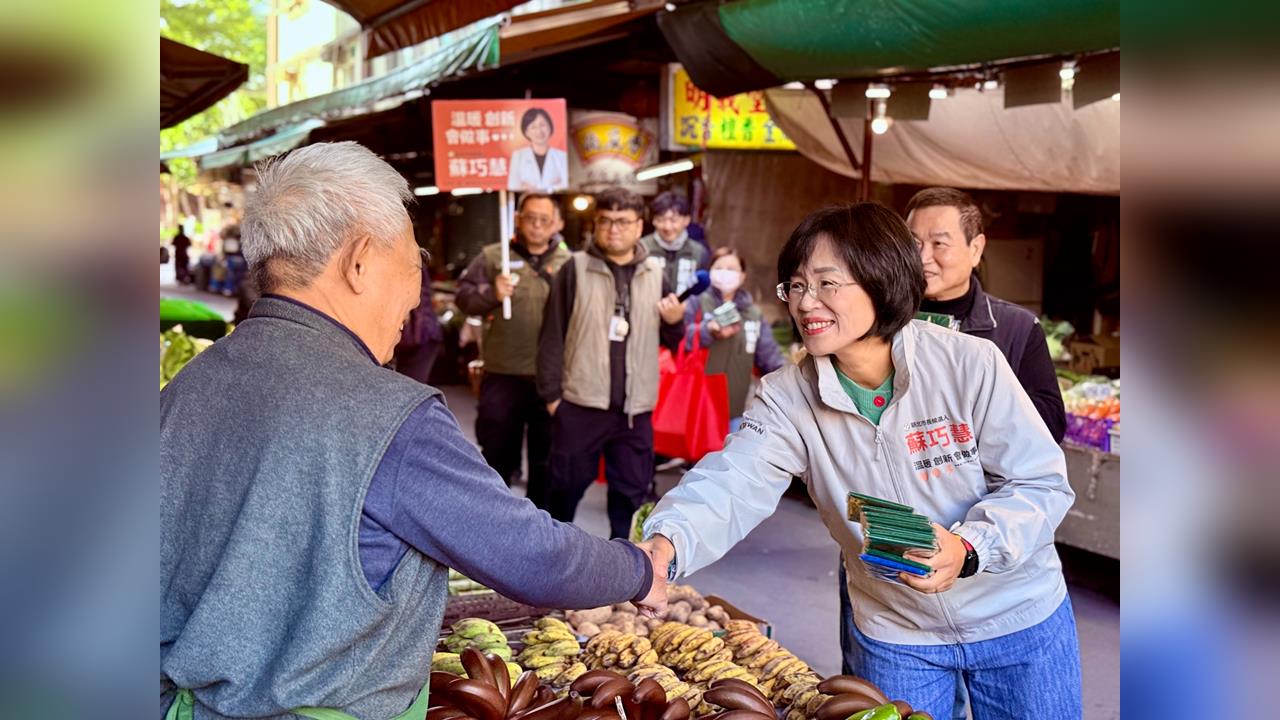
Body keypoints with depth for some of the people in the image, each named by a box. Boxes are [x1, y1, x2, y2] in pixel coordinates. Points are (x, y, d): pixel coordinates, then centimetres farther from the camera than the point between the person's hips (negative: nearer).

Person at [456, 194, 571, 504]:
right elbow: (463, 296, -2)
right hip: (502, 376, -1)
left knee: (546, 457, 12)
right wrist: (492, 293, -19)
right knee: (497, 453, 9)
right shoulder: (492, 256, 3)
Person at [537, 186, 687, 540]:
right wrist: (551, 392, -7)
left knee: (632, 487, 10)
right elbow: (552, 335, -3)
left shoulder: (654, 274, 8)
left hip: (635, 406, 3)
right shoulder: (575, 269, -2)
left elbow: (671, 341, 16)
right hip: (580, 403, -3)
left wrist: (675, 321, -6)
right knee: (568, 483, 10)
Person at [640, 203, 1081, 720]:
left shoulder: (970, 364, -18)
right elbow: (731, 483, -26)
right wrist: (665, 546, -47)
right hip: (895, 637, 2)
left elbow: (1043, 482, -14)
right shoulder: (787, 398, -12)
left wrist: (968, 550, -32)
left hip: (1019, 621, -1)